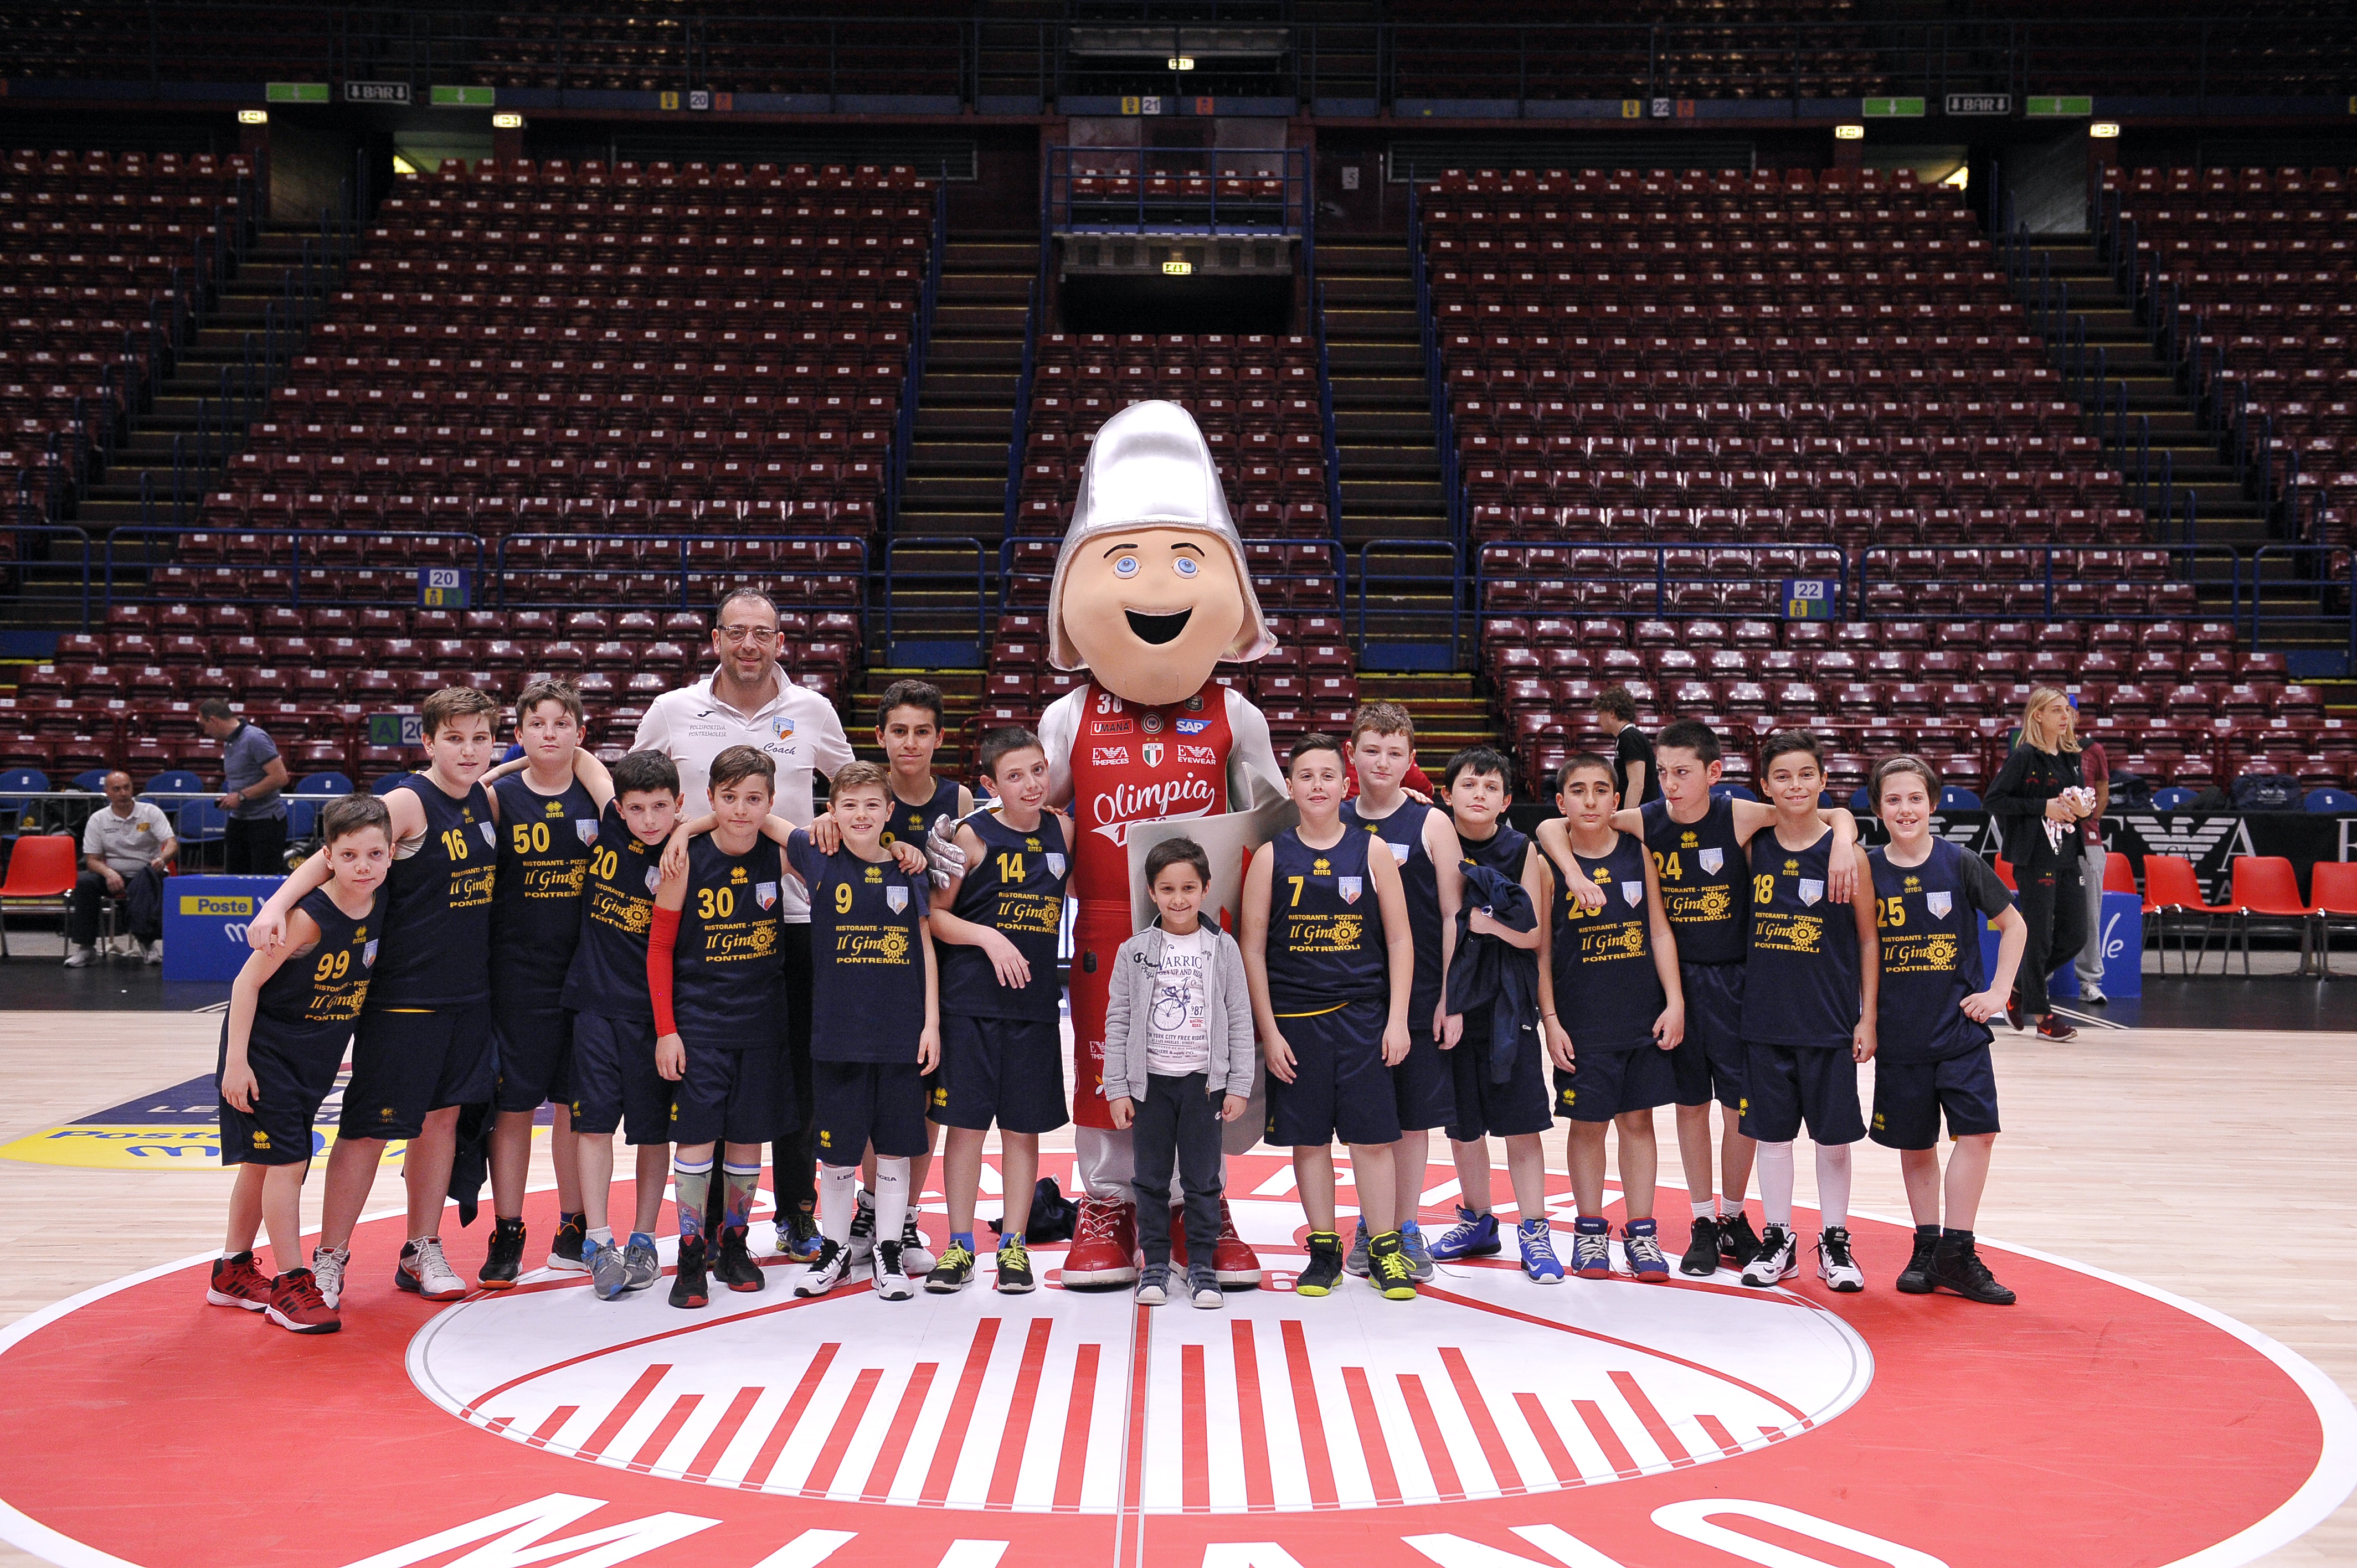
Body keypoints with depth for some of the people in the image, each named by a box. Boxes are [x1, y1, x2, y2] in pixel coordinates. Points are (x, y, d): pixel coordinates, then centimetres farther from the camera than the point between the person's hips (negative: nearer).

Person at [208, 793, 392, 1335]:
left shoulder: (382, 904, -10)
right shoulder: (308, 918, -28)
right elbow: (246, 983, -21)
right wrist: (236, 1062, -20)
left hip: (317, 1055, 7)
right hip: (265, 1050, -7)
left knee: (263, 1162, 18)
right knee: (286, 1162, -8)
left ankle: (233, 1271, 32)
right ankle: (291, 1285, 3)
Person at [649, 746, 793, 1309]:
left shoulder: (781, 859, -4)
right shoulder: (686, 862, -9)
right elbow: (659, 948, -4)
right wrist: (665, 1030, -7)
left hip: (761, 1021, 2)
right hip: (698, 1023, -2)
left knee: (748, 1137, 9)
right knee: (696, 1136, -3)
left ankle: (734, 1243, 25)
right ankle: (691, 1255, 11)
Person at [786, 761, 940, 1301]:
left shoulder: (908, 873, 3)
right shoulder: (817, 860, 0)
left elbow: (925, 949, 6)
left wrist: (931, 1023, 2)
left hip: (901, 1034, 1)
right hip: (837, 1033, -1)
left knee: (895, 1148, 7)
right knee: (837, 1150, 6)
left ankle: (889, 1254, 19)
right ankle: (834, 1250, 23)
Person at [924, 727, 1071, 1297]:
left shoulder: (1062, 830, 6)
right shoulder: (973, 834, -4)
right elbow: (935, 914, -3)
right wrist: (989, 936, -15)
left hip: (1036, 1001, 3)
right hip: (971, 999, -3)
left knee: (1023, 1127, 7)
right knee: (966, 1122, 2)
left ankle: (1014, 1245, 18)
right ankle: (960, 1245, 14)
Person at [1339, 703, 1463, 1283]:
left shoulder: (1431, 824, -1)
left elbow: (1453, 917, -1)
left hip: (1419, 995, -1)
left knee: (1415, 1116, 5)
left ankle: (1407, 1229, 18)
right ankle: (1370, 1227, 22)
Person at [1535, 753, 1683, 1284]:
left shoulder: (1637, 852, 2)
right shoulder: (1549, 861, -4)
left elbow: (1660, 931, 4)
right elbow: (1541, 950, -2)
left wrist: (1675, 1002, -2)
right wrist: (1550, 1020, -6)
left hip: (1643, 1014, 2)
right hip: (1581, 1017, -2)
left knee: (1638, 1119, 8)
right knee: (1587, 1122, 6)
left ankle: (1641, 1232, 18)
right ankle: (1590, 1231, 20)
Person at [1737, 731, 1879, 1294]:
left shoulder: (1847, 853, -6)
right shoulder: (1753, 849, 1)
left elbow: (1868, 940, -1)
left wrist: (1868, 1016, -3)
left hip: (1830, 1019, -2)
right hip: (1765, 1016, 2)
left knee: (1833, 1136, 7)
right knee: (1771, 1131, 9)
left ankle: (1834, 1242, 22)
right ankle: (1778, 1241, 22)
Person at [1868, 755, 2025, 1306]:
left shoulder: (1960, 864, -4)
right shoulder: (1868, 869, -2)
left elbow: (2013, 925, 7)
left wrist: (1998, 992, -1)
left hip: (1960, 1027, -1)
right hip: (1898, 1031, 1)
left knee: (1977, 1131, -10)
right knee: (1915, 1142, 10)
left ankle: (1955, 1254, -1)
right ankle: (1926, 1247, 24)